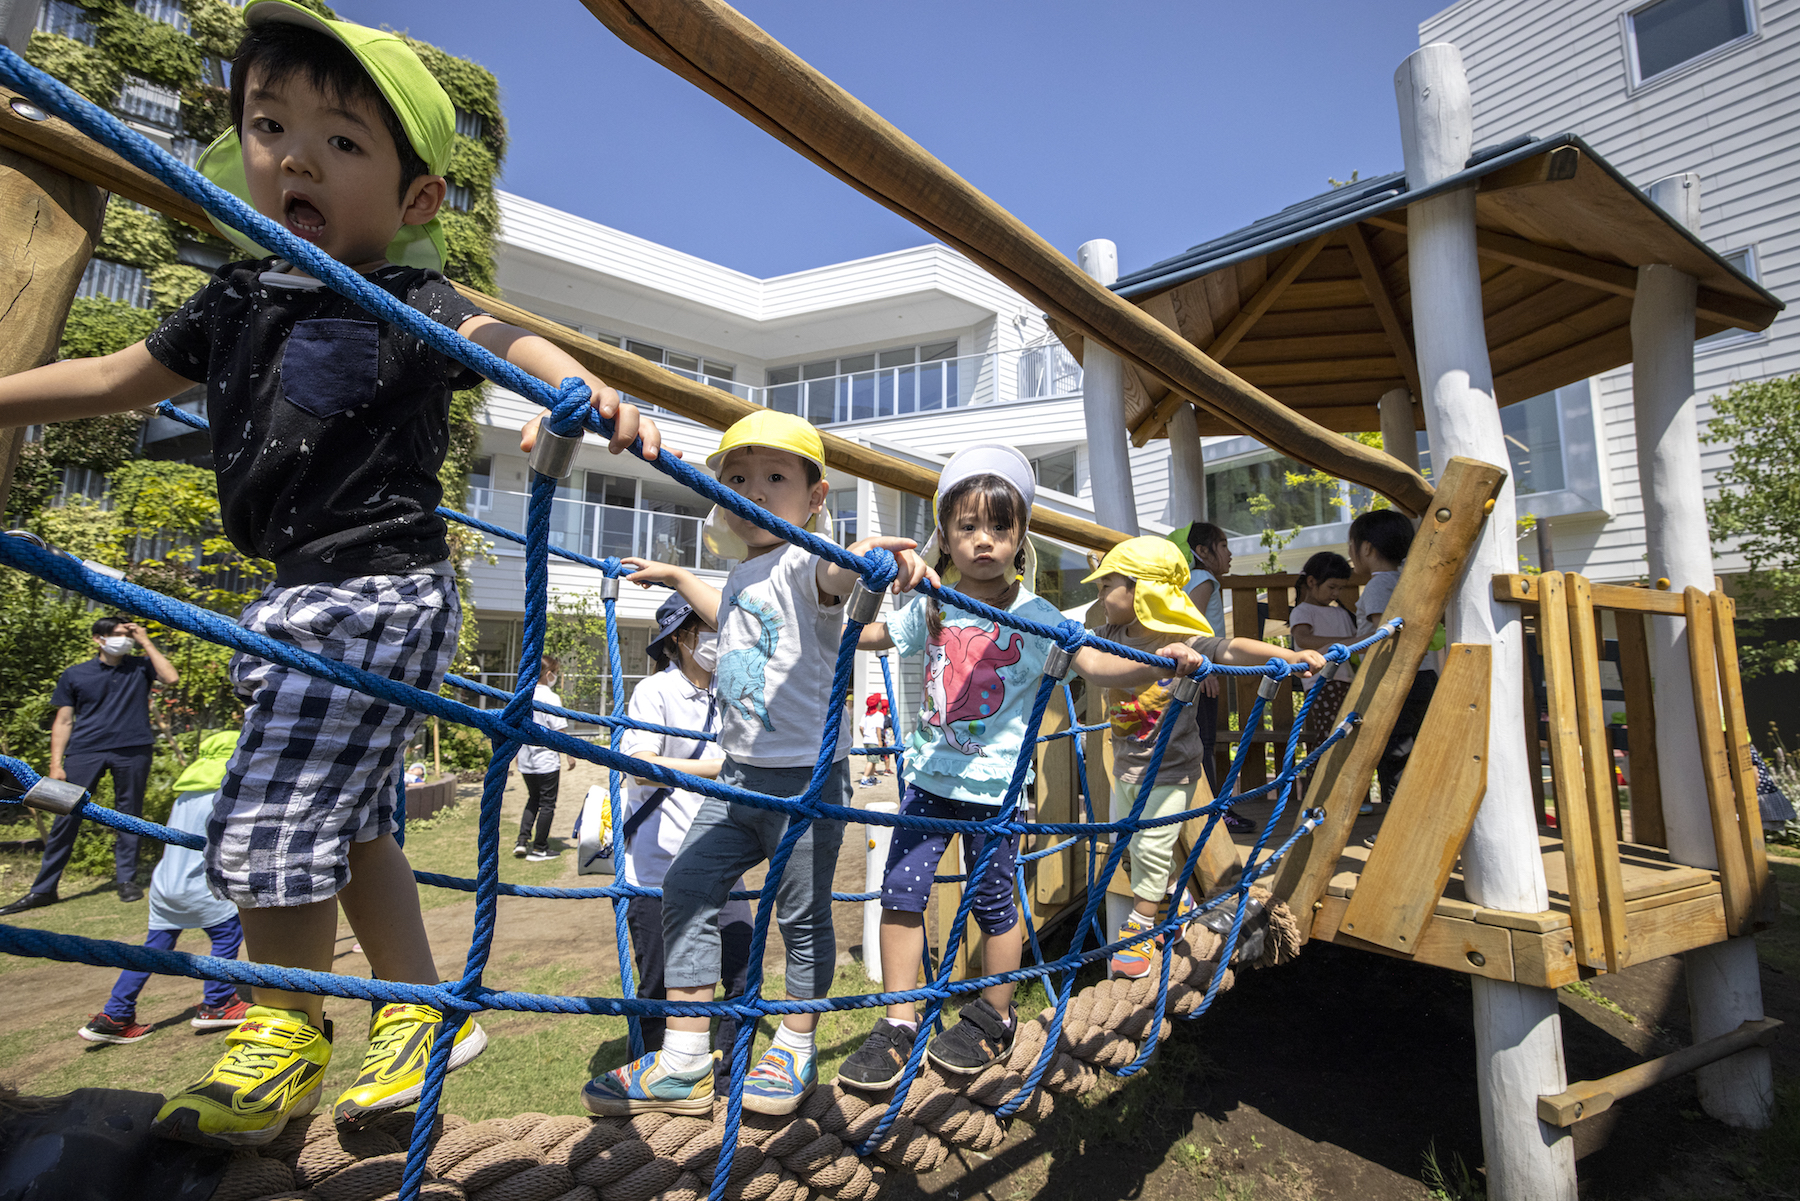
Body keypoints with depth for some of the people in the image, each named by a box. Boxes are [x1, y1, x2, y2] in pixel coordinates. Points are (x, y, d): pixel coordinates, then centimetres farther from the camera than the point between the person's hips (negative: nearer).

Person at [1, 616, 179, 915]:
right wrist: (55, 764, 0)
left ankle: (126, 880, 15)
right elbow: (63, 722, 8)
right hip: (84, 752, 1)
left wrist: (146, 643, -6)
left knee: (129, 815, 6)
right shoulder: (75, 675, 8)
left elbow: (171, 678, -12)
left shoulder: (140, 667, 9)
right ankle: (43, 889, 12)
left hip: (132, 751, 0)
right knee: (66, 817, 1)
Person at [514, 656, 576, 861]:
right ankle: (539, 849, 11)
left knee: (533, 800, 22)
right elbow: (560, 731, -15)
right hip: (546, 761, -7)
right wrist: (571, 754, -5)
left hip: (525, 761, 7)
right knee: (547, 804, 5)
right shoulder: (551, 698, -15)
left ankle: (522, 840, 13)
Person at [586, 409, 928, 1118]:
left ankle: (794, 1053, 30)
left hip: (807, 774, -8)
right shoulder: (741, 575, 12)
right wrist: (675, 577, 46)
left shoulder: (802, 564, -14)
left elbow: (834, 578, -39)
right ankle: (683, 1066, 20)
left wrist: (867, 556, -62)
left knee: (802, 912, 6)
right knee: (687, 887, 6)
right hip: (741, 772, 8)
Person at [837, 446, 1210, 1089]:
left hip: (994, 784, -2)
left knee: (993, 902, 10)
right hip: (930, 775, 3)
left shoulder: (1035, 615, -6)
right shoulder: (930, 609, 1)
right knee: (900, 891, 2)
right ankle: (898, 1025, 20)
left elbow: (1095, 665, -13)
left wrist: (1159, 662, -27)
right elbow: (865, 636, 12)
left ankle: (994, 1019, 35)